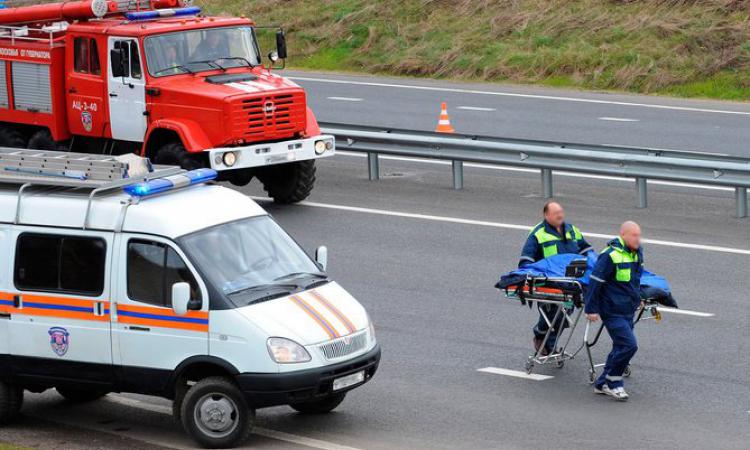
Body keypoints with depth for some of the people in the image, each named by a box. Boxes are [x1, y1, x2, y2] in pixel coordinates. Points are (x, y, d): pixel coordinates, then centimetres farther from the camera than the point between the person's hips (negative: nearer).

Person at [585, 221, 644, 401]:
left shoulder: (637, 253, 7)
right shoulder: (611, 256, -19)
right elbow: (595, 282, -16)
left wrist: (637, 298, 30)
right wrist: (591, 309, -15)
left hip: (628, 311, 9)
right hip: (613, 311, -9)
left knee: (621, 348, 13)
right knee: (628, 345, -16)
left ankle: (603, 384, 23)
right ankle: (613, 383, -2)